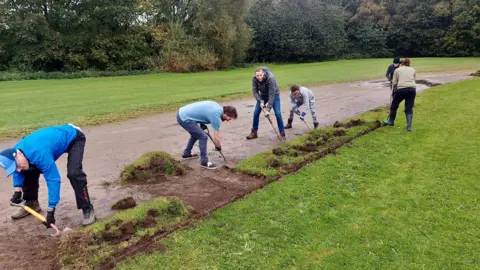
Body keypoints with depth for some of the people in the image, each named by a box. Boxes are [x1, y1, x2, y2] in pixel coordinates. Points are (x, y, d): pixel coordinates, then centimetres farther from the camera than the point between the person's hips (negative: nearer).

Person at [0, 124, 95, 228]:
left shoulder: (39, 154, -40)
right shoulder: (16, 151, -14)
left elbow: (54, 180, -37)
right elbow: (18, 171, 9)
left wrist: (50, 211, -34)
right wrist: (17, 191, -2)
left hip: (73, 138, -8)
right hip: (56, 138, 9)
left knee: (73, 173, -28)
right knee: (30, 170, 6)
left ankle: (87, 209, -16)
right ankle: (31, 204, 25)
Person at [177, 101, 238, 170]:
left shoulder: (216, 105, 8)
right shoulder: (216, 116, -16)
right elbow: (216, 139, -12)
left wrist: (202, 124, 16)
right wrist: (219, 147, 8)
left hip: (182, 113, 10)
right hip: (184, 118, -10)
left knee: (196, 134, 27)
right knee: (203, 137, -8)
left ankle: (186, 154, 41)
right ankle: (204, 162, 4)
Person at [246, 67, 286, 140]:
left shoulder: (270, 78, -37)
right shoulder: (254, 79, -23)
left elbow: (271, 94, -37)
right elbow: (255, 91, -18)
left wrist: (268, 109, -39)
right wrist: (260, 102, -33)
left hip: (274, 94, -4)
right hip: (263, 95, 4)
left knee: (278, 113, -14)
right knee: (256, 112, -1)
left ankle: (282, 133, -1)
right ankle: (254, 132, 12)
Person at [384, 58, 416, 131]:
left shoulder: (397, 70, 13)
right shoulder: (413, 69, 21)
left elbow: (394, 82, 10)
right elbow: (414, 80, 15)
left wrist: (394, 90, 24)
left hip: (401, 89, -2)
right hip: (412, 89, 2)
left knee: (394, 105, 18)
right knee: (409, 109, 7)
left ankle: (391, 121, 31)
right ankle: (409, 126, 1)